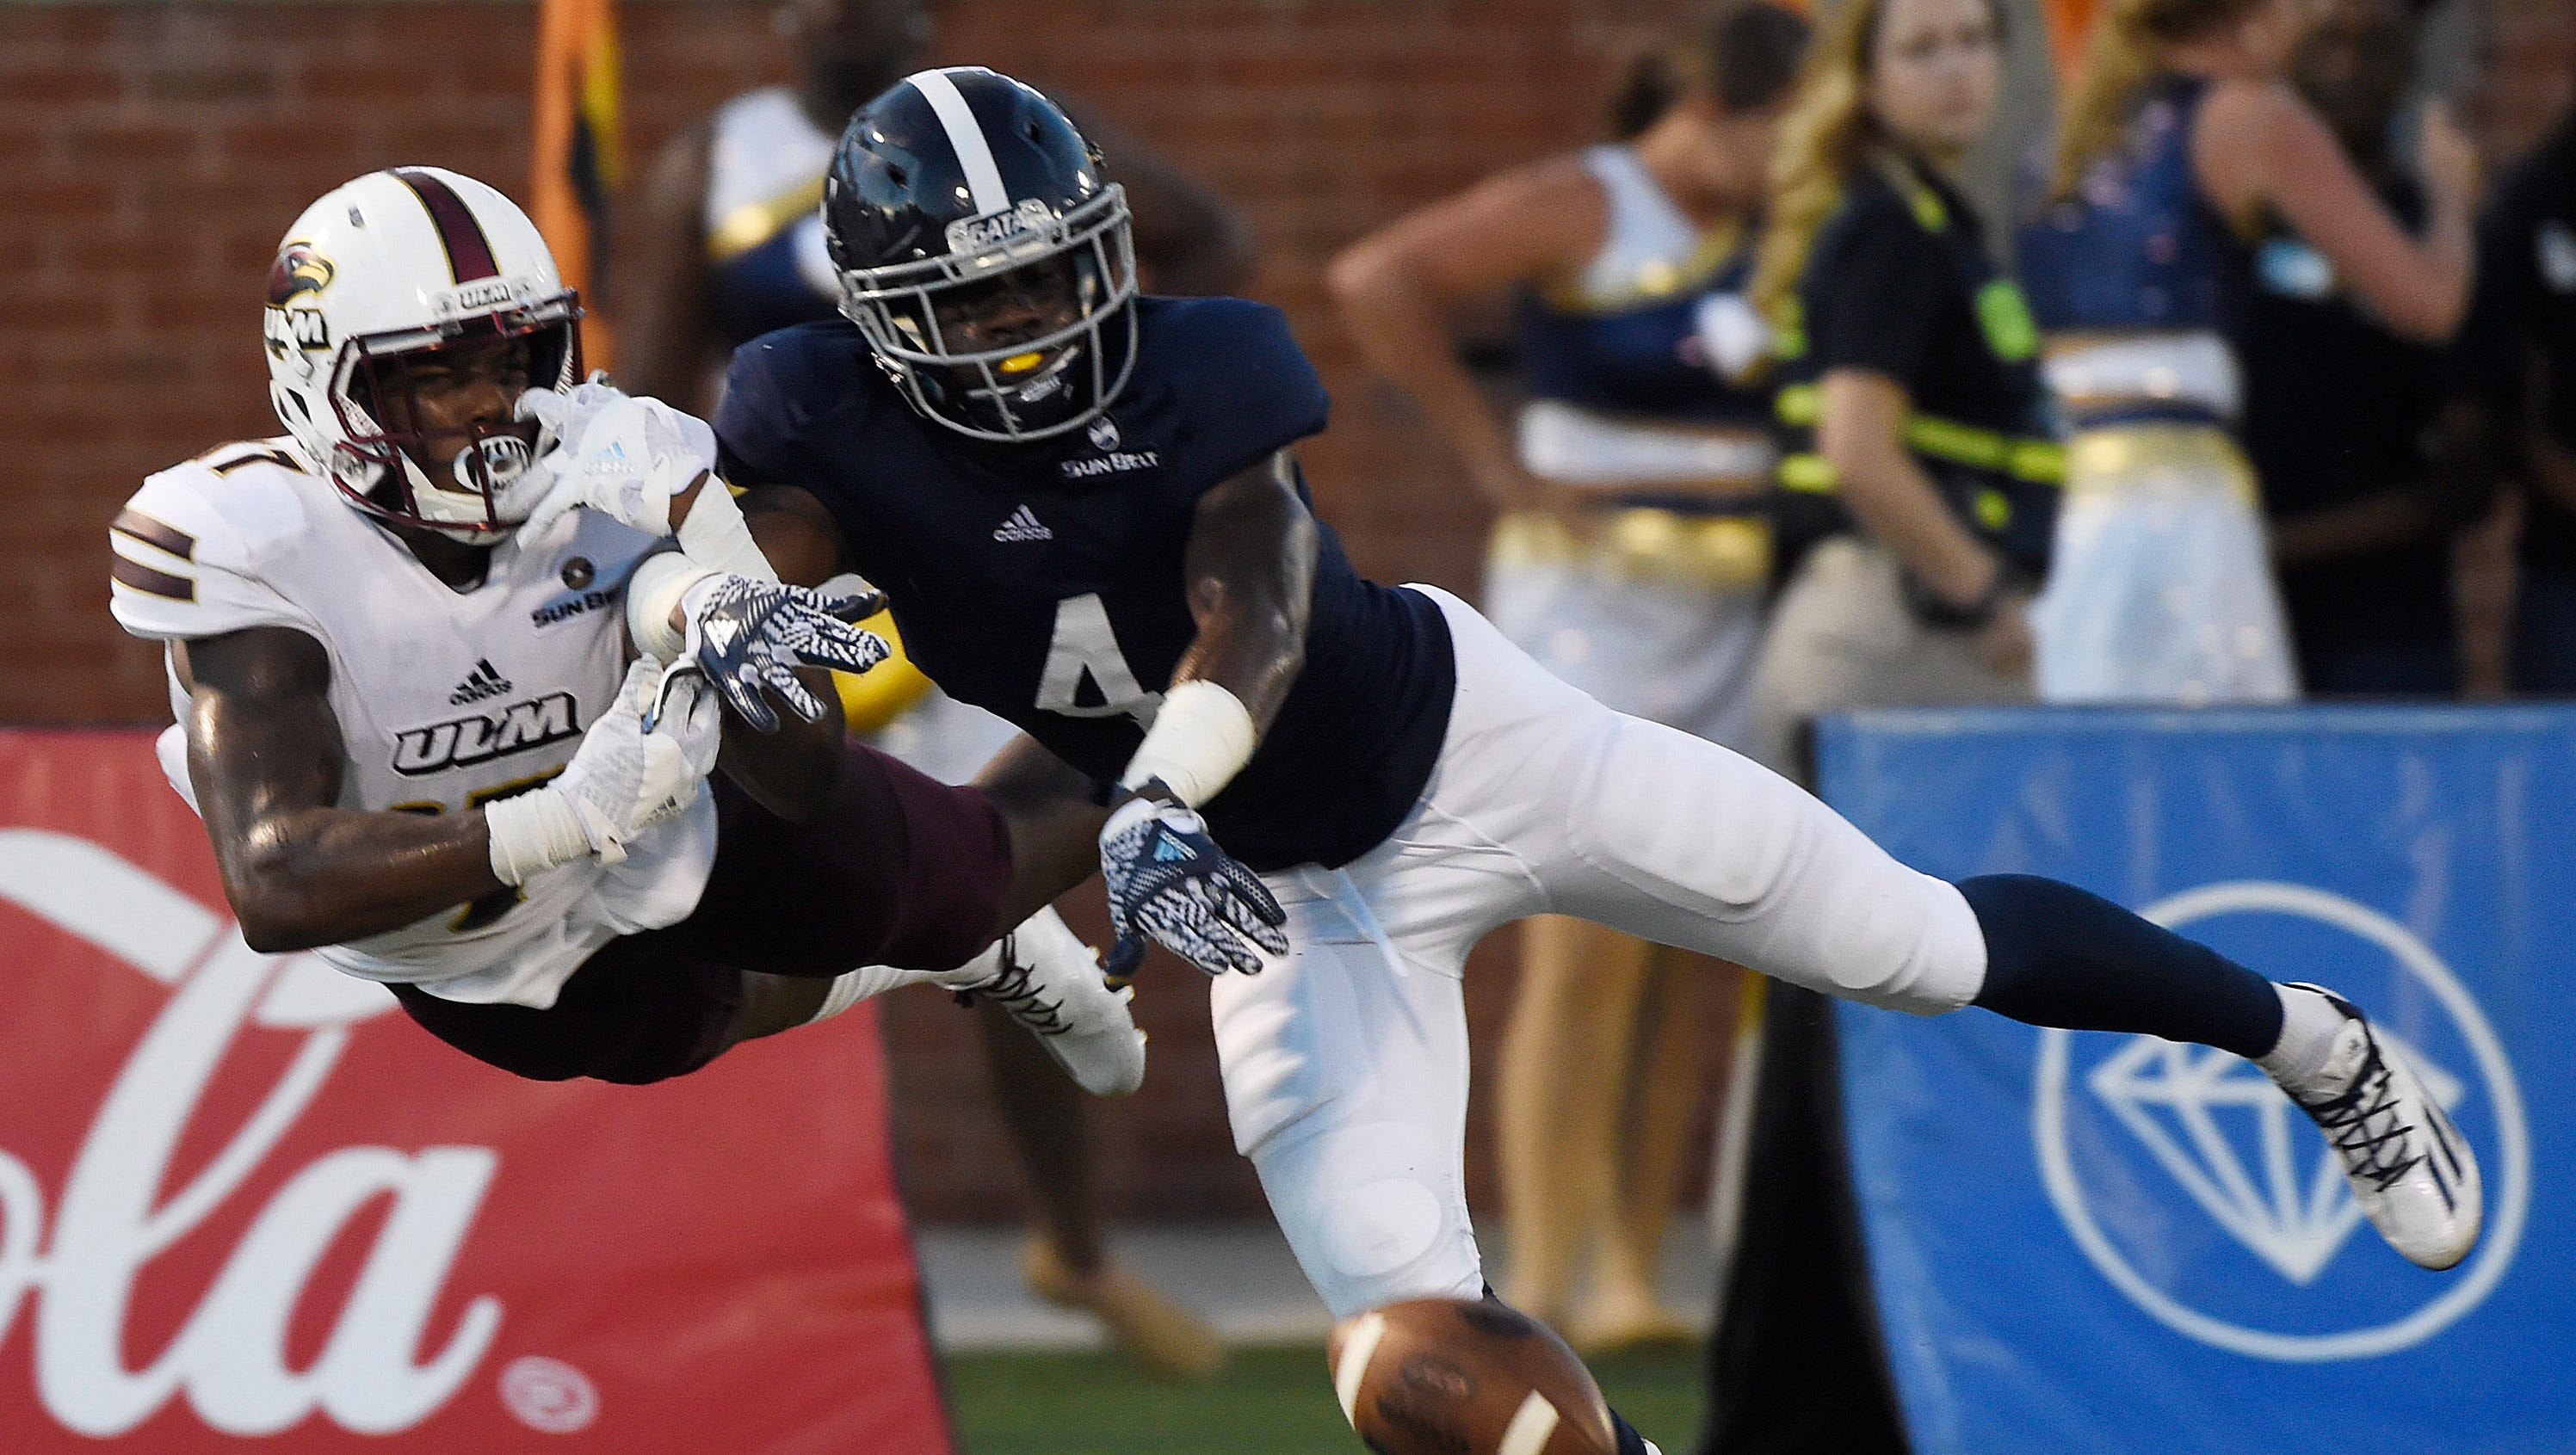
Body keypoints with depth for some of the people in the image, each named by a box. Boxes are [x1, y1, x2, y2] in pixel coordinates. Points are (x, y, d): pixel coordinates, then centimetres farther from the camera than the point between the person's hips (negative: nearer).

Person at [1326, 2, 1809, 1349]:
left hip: (1734, 621, 6)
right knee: (1585, 954, -11)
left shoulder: (1781, 229, 11)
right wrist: (1492, 457, -13)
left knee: (1678, 968, 4)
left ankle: (1634, 1280, 9)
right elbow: (1376, 278, -15)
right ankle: (1538, 1281, -9)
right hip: (1593, 600, -5)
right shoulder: (1581, 210, -5)